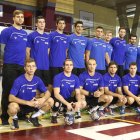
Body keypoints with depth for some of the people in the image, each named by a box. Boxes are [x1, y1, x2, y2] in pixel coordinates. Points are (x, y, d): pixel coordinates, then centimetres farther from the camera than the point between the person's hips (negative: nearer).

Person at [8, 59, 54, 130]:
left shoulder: (37, 80, -7)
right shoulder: (18, 80, -20)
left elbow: (48, 93, -1)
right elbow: (11, 98, -25)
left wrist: (43, 99, -26)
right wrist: (28, 102, -32)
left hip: (32, 104, 4)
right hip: (20, 105, -4)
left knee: (50, 101, -13)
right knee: (12, 107, -39)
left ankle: (33, 117, 8)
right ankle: (15, 119, 0)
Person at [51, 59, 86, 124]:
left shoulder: (75, 78, -3)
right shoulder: (58, 77, -17)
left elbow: (77, 93, -4)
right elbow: (56, 94, -24)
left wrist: (79, 102, -26)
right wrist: (67, 103, -33)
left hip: (69, 99, 5)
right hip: (59, 99, -5)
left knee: (83, 103, -17)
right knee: (57, 103, -38)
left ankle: (68, 111, 12)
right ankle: (54, 115, -1)